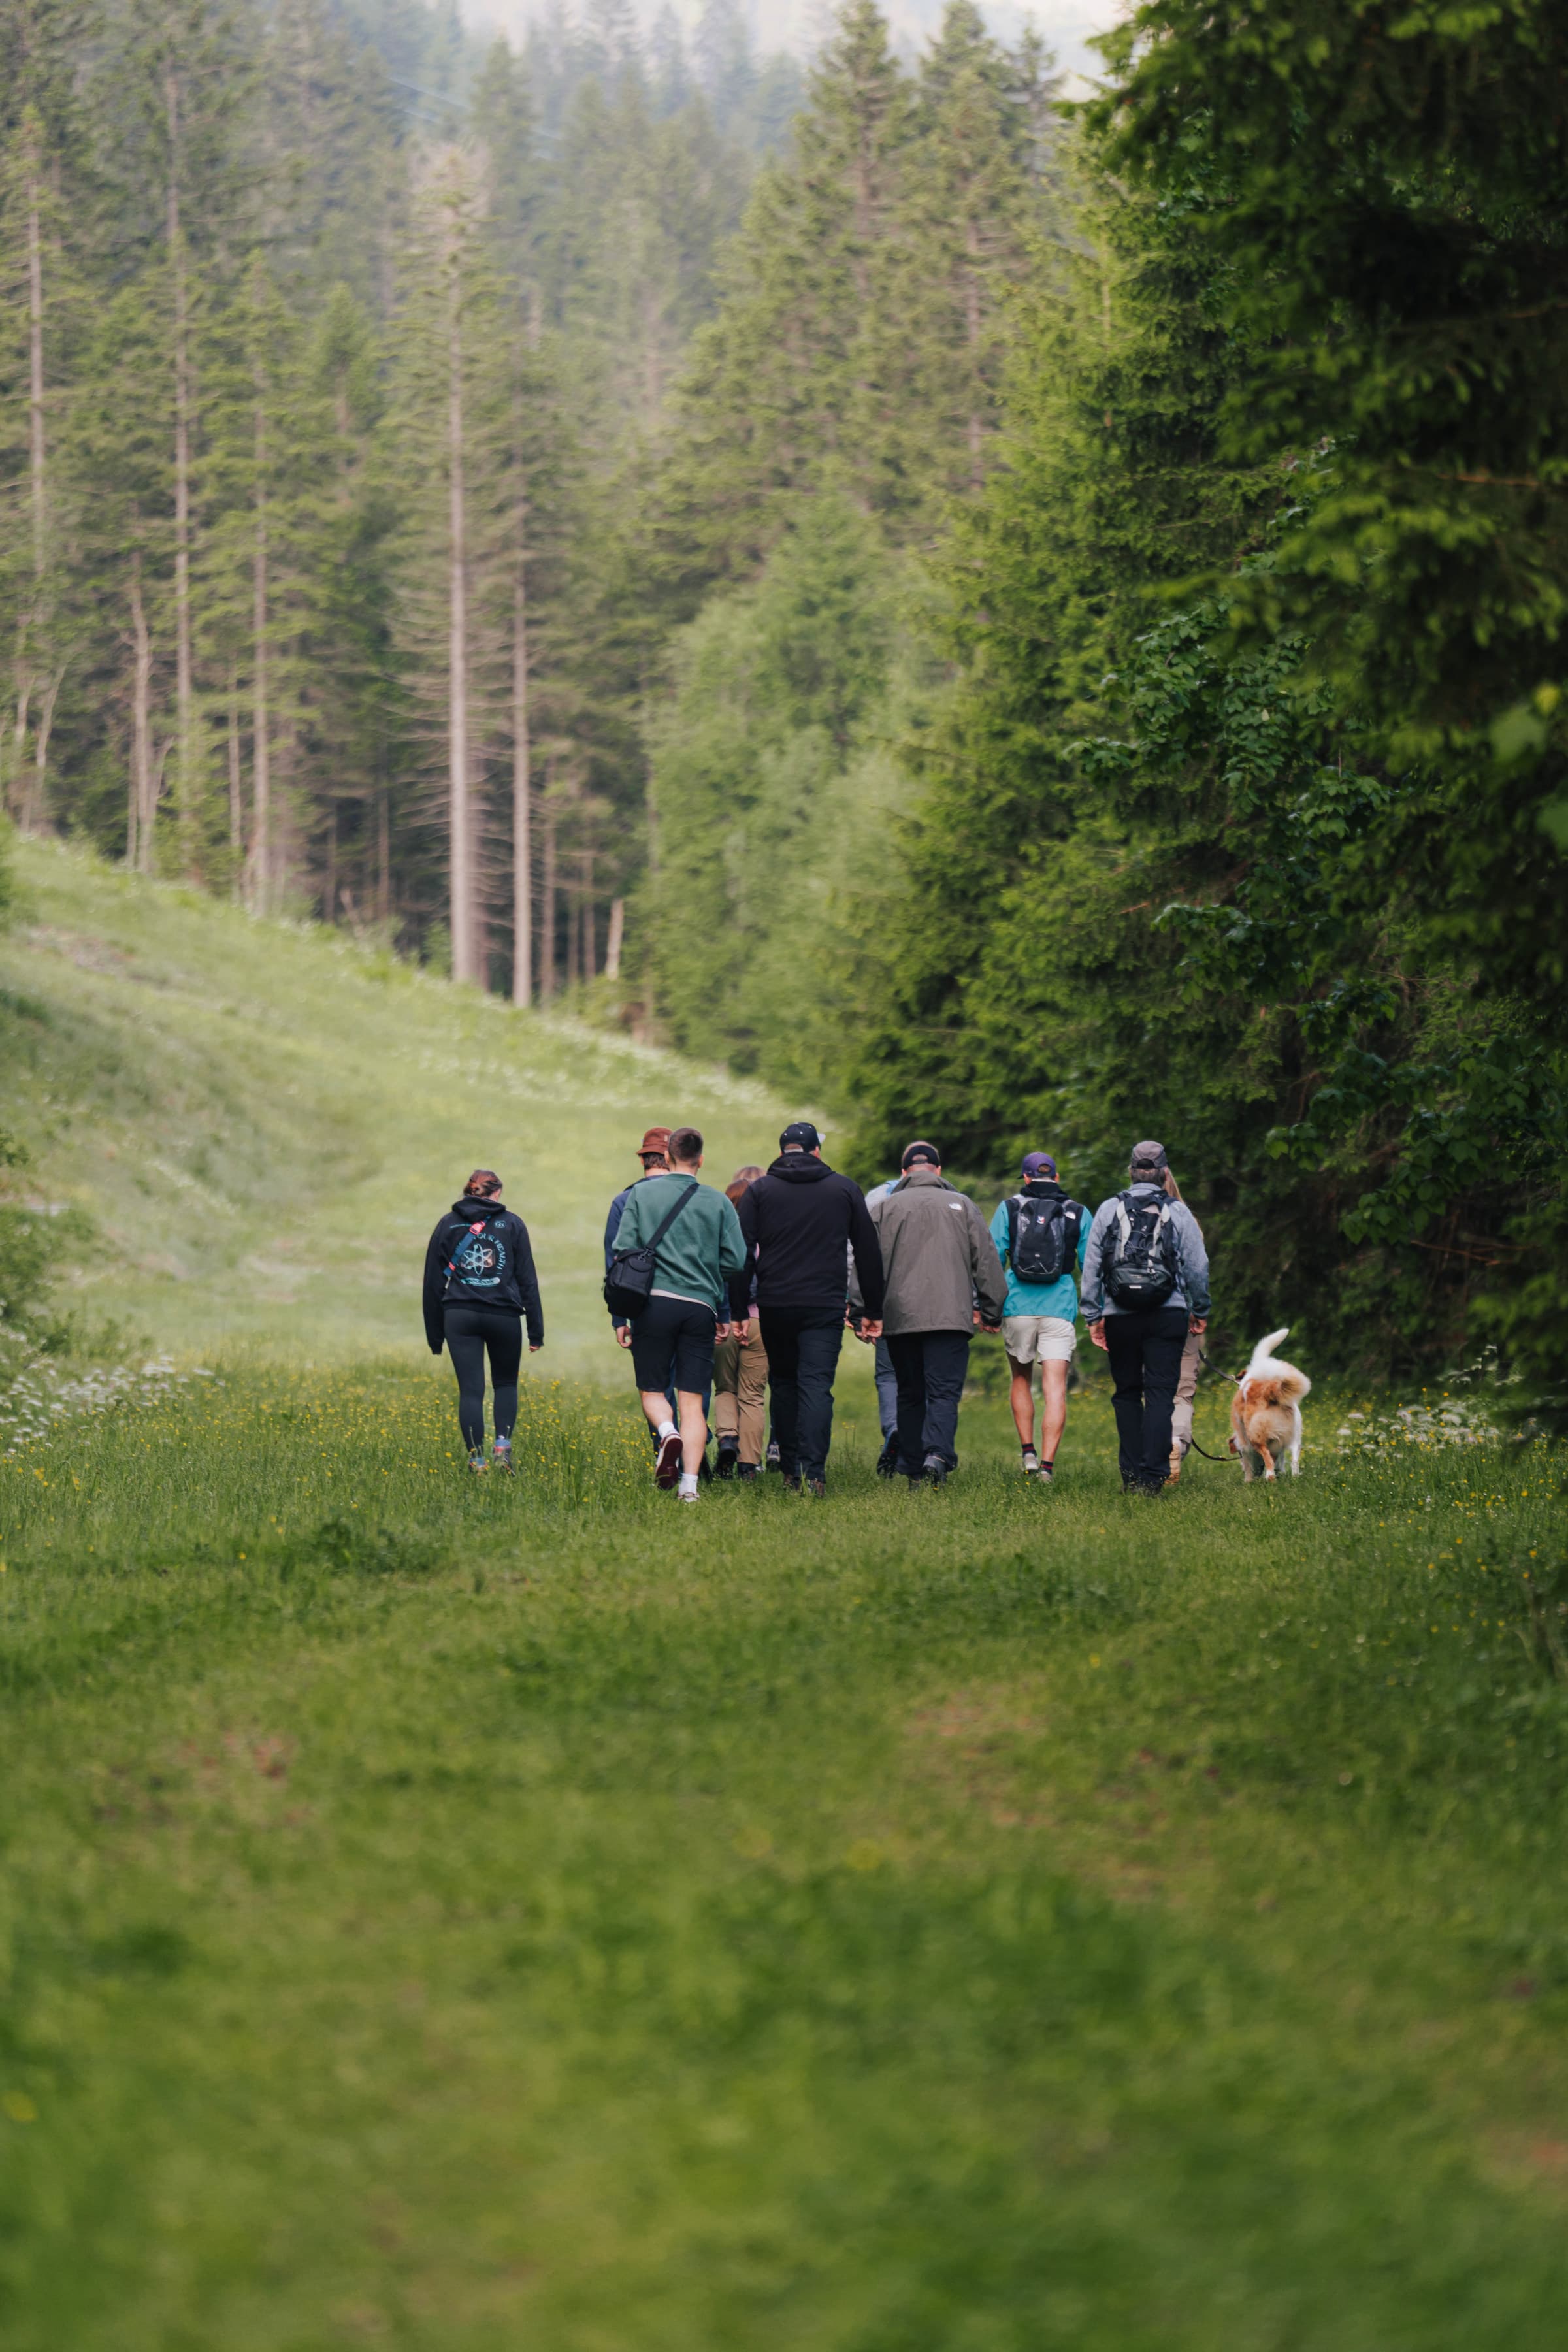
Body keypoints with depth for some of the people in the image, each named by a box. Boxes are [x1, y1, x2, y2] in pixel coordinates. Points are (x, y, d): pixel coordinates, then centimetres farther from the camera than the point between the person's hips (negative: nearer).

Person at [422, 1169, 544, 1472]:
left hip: (460, 1318, 0)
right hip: (504, 1316, 0)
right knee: (506, 1384, 17)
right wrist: (536, 1332, 5)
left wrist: (435, 1335, 15)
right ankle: (503, 1445, -3)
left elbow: (433, 1282, 9)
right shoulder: (512, 1224, 5)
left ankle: (477, 1459, -4)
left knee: (470, 1390, 3)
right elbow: (528, 1279, 2)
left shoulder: (447, 1224, 9)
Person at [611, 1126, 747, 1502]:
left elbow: (623, 1253, 2)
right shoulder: (719, 1203, 7)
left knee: (652, 1391, 10)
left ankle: (667, 1433, -22)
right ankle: (689, 1484, -9)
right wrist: (725, 1315, 18)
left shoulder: (641, 1194, 5)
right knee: (692, 1401, 2)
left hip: (654, 1302, -1)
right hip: (701, 1307, 1)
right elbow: (736, 1264, 4)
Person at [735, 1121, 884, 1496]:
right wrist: (872, 1311, 16)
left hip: (774, 1306, 1)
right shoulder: (845, 1189, 9)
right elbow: (868, 1253, 11)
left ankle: (791, 1471, 14)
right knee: (816, 1385, -5)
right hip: (825, 1306, -1)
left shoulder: (759, 1190, 6)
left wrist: (738, 1310, 1)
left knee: (783, 1384, 14)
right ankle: (813, 1472, -19)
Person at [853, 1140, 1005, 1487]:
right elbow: (987, 1260, 9)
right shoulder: (962, 1206, 9)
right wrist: (991, 1311, 15)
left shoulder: (885, 1208, 9)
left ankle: (914, 1470, 12)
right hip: (950, 1315, -1)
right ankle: (938, 1453, -29)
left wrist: (861, 1313, 6)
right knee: (944, 1392, -6)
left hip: (900, 1317, 1)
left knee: (910, 1395, 11)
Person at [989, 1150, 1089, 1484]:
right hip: (1060, 1308, -1)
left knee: (1021, 1380, 21)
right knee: (1055, 1389, -4)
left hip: (1018, 1307, 1)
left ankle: (1028, 1453, 14)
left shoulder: (1009, 1208, 4)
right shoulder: (1078, 1213, 6)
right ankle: (1047, 1465, -15)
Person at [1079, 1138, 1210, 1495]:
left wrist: (1092, 1315, 9)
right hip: (1167, 1315, -1)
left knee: (1127, 1393, 11)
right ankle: (1152, 1475, -13)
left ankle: (1131, 1475, 8)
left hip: (1120, 1317, 1)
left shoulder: (1109, 1210, 4)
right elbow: (1197, 1266, 4)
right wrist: (1200, 1310, 18)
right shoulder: (1178, 1212, 1)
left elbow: (1091, 1265, 4)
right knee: (1160, 1394, -3)